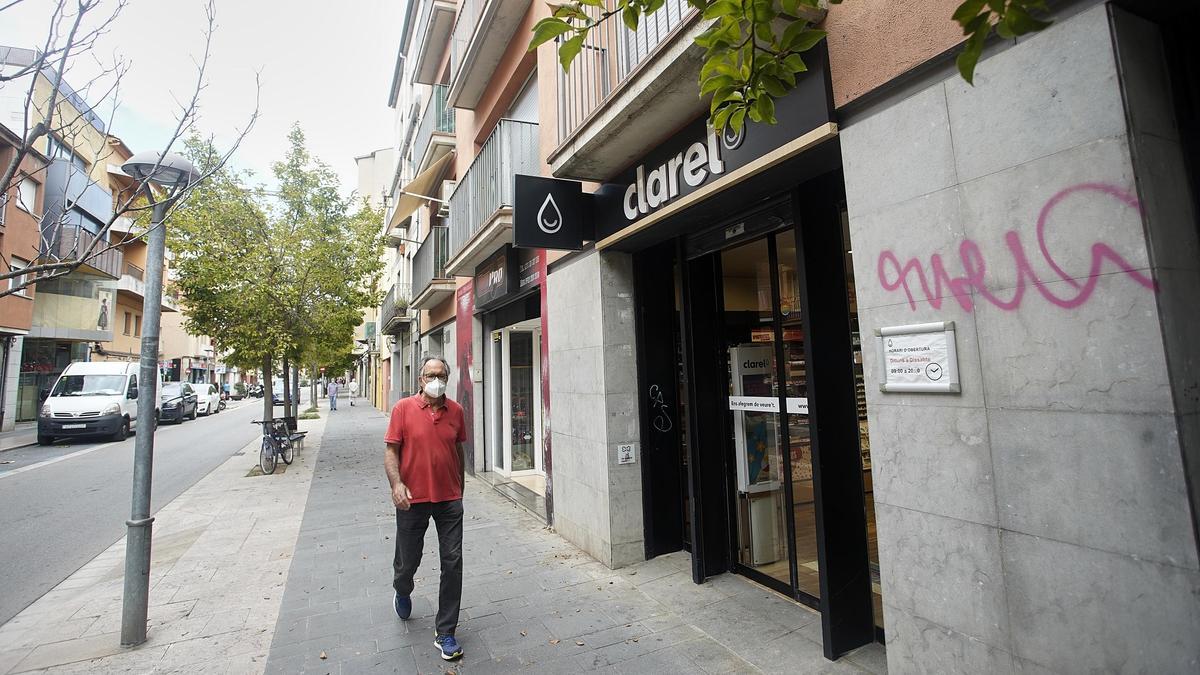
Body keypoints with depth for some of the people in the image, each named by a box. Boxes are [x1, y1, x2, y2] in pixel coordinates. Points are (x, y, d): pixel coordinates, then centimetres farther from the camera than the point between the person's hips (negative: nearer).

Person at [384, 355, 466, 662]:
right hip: (412, 499, -1)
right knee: (407, 561, 16)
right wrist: (396, 483, -21)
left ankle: (445, 633, 20)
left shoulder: (455, 410, 0)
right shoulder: (403, 408, -7)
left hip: (449, 500, 2)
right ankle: (402, 591, 53)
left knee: (452, 565, 3)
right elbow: (391, 450, -6)